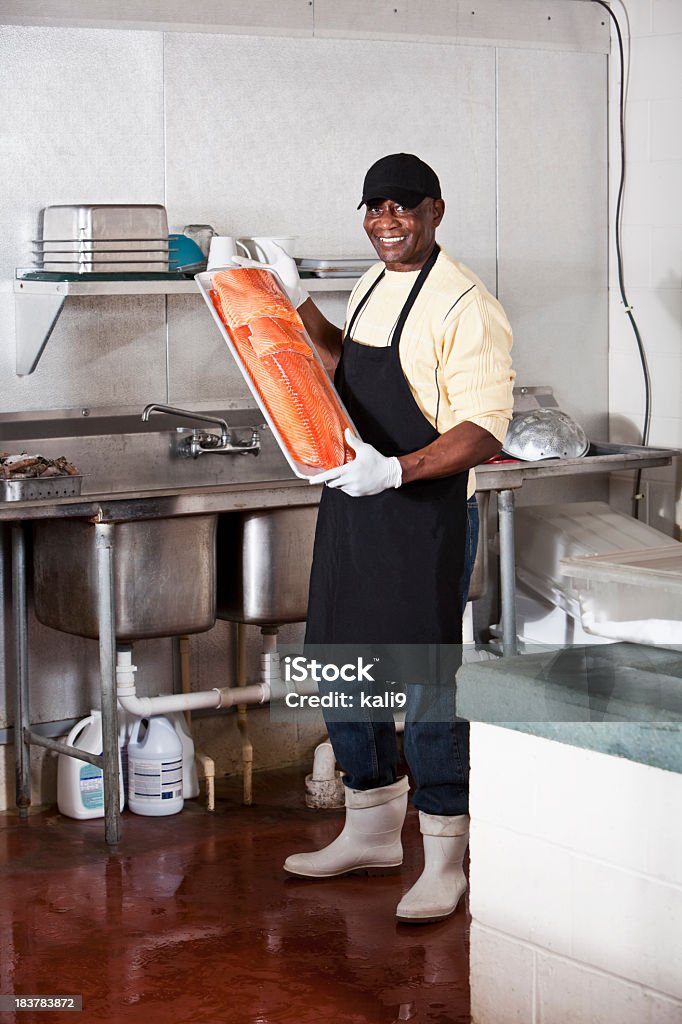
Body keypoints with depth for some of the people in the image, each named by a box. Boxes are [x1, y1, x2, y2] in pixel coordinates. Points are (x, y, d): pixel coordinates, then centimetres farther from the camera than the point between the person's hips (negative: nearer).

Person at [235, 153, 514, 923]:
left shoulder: (464, 306, -15)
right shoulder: (373, 286, 12)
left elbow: (484, 431, -21)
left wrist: (395, 470, -32)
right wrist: (296, 304, 18)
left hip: (424, 516, -9)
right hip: (350, 505, 9)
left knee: (424, 685, -2)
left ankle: (444, 860, 11)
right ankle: (372, 832, 32)